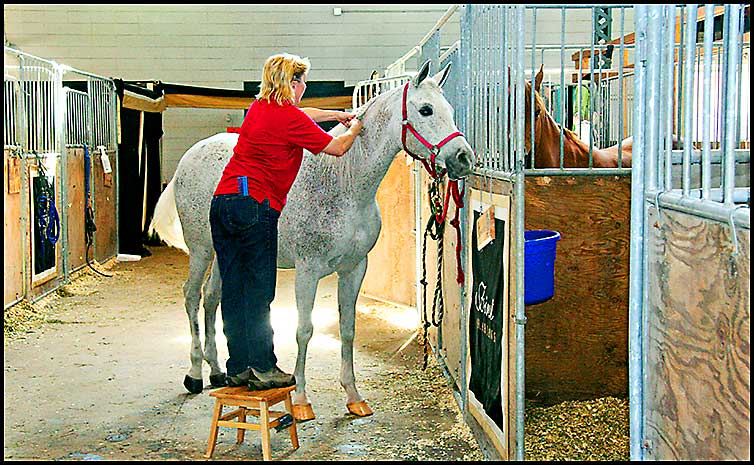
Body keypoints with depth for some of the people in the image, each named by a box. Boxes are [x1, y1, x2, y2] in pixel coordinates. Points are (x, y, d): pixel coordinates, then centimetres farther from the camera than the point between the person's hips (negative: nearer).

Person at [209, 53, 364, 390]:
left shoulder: (260, 107, 17)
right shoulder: (289, 118, -7)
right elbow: (337, 148, -1)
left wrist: (338, 115, 38)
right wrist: (355, 127, 18)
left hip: (222, 201, 8)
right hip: (254, 207, -8)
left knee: (233, 288, 8)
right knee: (259, 290, -2)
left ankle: (238, 368, 13)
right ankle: (262, 368, 1)